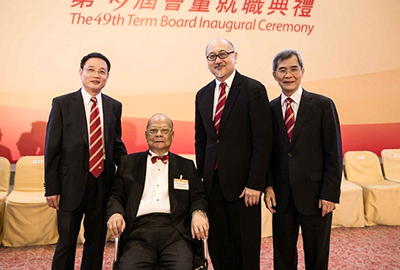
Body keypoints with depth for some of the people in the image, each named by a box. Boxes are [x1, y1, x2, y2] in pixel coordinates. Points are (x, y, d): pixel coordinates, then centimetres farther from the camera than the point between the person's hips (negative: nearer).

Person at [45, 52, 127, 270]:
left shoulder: (114, 106, 6)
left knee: (97, 241, 15)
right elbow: (52, 148, -4)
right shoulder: (62, 104, -2)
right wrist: (51, 188, -7)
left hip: (103, 183, 3)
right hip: (72, 184, -3)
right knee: (66, 242, 9)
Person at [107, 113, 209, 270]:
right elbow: (116, 196, 15)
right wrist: (115, 213, -7)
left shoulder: (186, 166, 20)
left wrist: (198, 213, -8)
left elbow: (198, 197, 14)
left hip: (175, 231, 0)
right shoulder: (128, 163, 19)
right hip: (139, 230, 0)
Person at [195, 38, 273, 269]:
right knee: (217, 247, 15)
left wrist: (254, 184, -14)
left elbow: (263, 140, -11)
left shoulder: (254, 89, -7)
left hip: (241, 182, -5)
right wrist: (202, 178, 9)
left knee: (246, 250, 9)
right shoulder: (203, 95, 11)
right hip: (213, 182, 5)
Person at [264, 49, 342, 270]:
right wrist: (268, 186, -1)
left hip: (314, 194, -2)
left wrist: (330, 194, -10)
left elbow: (334, 154, -5)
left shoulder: (323, 105, -3)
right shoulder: (270, 109, 6)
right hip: (281, 196, 3)